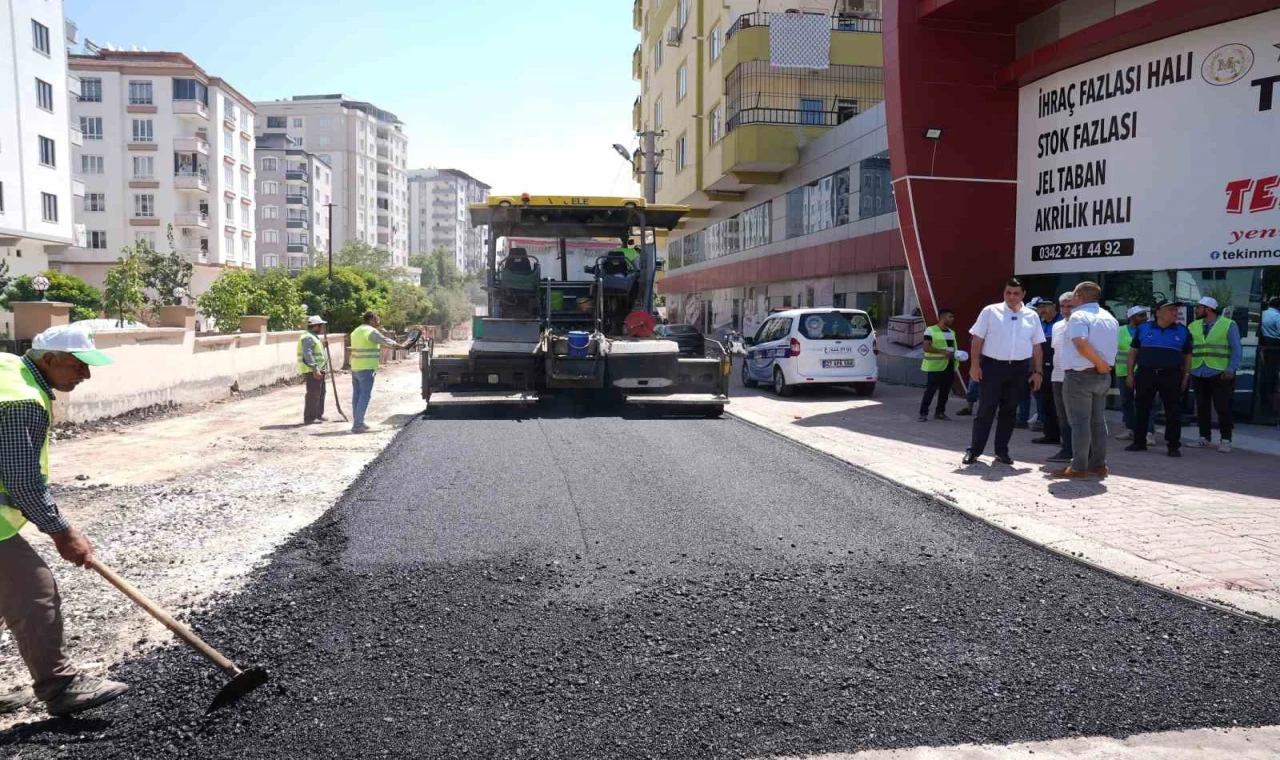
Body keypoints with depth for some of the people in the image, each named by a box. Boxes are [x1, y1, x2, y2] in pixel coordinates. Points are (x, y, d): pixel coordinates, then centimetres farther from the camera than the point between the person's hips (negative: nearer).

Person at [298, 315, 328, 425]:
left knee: (320, 393, 18)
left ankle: (318, 415, 28)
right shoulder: (308, 337, -15)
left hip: (318, 370, 11)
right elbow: (308, 355, -24)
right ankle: (309, 418, -7)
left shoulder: (314, 337, 19)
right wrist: (315, 370, -27)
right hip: (312, 371, -11)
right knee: (313, 394, -9)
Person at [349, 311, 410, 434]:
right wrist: (401, 346, 7)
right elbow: (386, 341, -6)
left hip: (355, 368, 9)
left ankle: (357, 422, 18)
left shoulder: (356, 331, 15)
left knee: (357, 395, 12)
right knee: (365, 396, -7)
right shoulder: (371, 331, -12)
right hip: (366, 369, -9)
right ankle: (357, 425, -10)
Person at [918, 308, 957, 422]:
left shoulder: (952, 332, 18)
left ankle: (940, 412, 17)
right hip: (935, 367, -7)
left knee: (945, 391, 6)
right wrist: (943, 352, -21)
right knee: (930, 390, -9)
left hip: (949, 366, 7)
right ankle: (923, 413, -4)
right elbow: (926, 348, -13)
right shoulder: (931, 330, -4)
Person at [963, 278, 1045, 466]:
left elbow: (1036, 346, 11)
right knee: (986, 410, -3)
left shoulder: (1032, 316, 9)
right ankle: (973, 450, 3)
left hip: (1019, 368, 3)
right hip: (992, 365, -3)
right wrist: (975, 364, -9)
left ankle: (1002, 451, 19)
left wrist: (1038, 372, 7)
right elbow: (977, 339, -2)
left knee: (1009, 411, 10)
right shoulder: (990, 311, 0)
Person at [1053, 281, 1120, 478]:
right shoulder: (1110, 318, 14)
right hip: (1103, 376, 8)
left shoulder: (1079, 316, -13)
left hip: (1080, 375, -8)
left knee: (1080, 422, -4)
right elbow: (1111, 347, 16)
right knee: (1098, 421, 12)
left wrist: (1100, 363, -19)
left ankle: (1079, 467, -2)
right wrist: (1102, 365, 15)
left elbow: (1082, 344, -28)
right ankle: (1098, 464, 16)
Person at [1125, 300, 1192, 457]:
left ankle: (1173, 445, 5)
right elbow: (1133, 351, 8)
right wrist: (1130, 374, 3)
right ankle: (1139, 442, 17)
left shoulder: (1183, 331, 7)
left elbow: (1187, 355, 12)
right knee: (1141, 409, 6)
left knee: (1173, 411, -1)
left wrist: (1186, 376, 5)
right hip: (1145, 374, 0)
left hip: (1171, 376, 0)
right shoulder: (1143, 328, 5)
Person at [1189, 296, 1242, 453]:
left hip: (1220, 374, -4)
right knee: (1202, 407, 7)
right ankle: (1205, 438, 17)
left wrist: (1231, 370, -11)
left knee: (1223, 408, -2)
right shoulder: (1193, 327, 11)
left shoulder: (1228, 325, 0)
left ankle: (1225, 441, 5)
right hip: (1198, 374, 4)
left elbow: (1237, 351, -1)